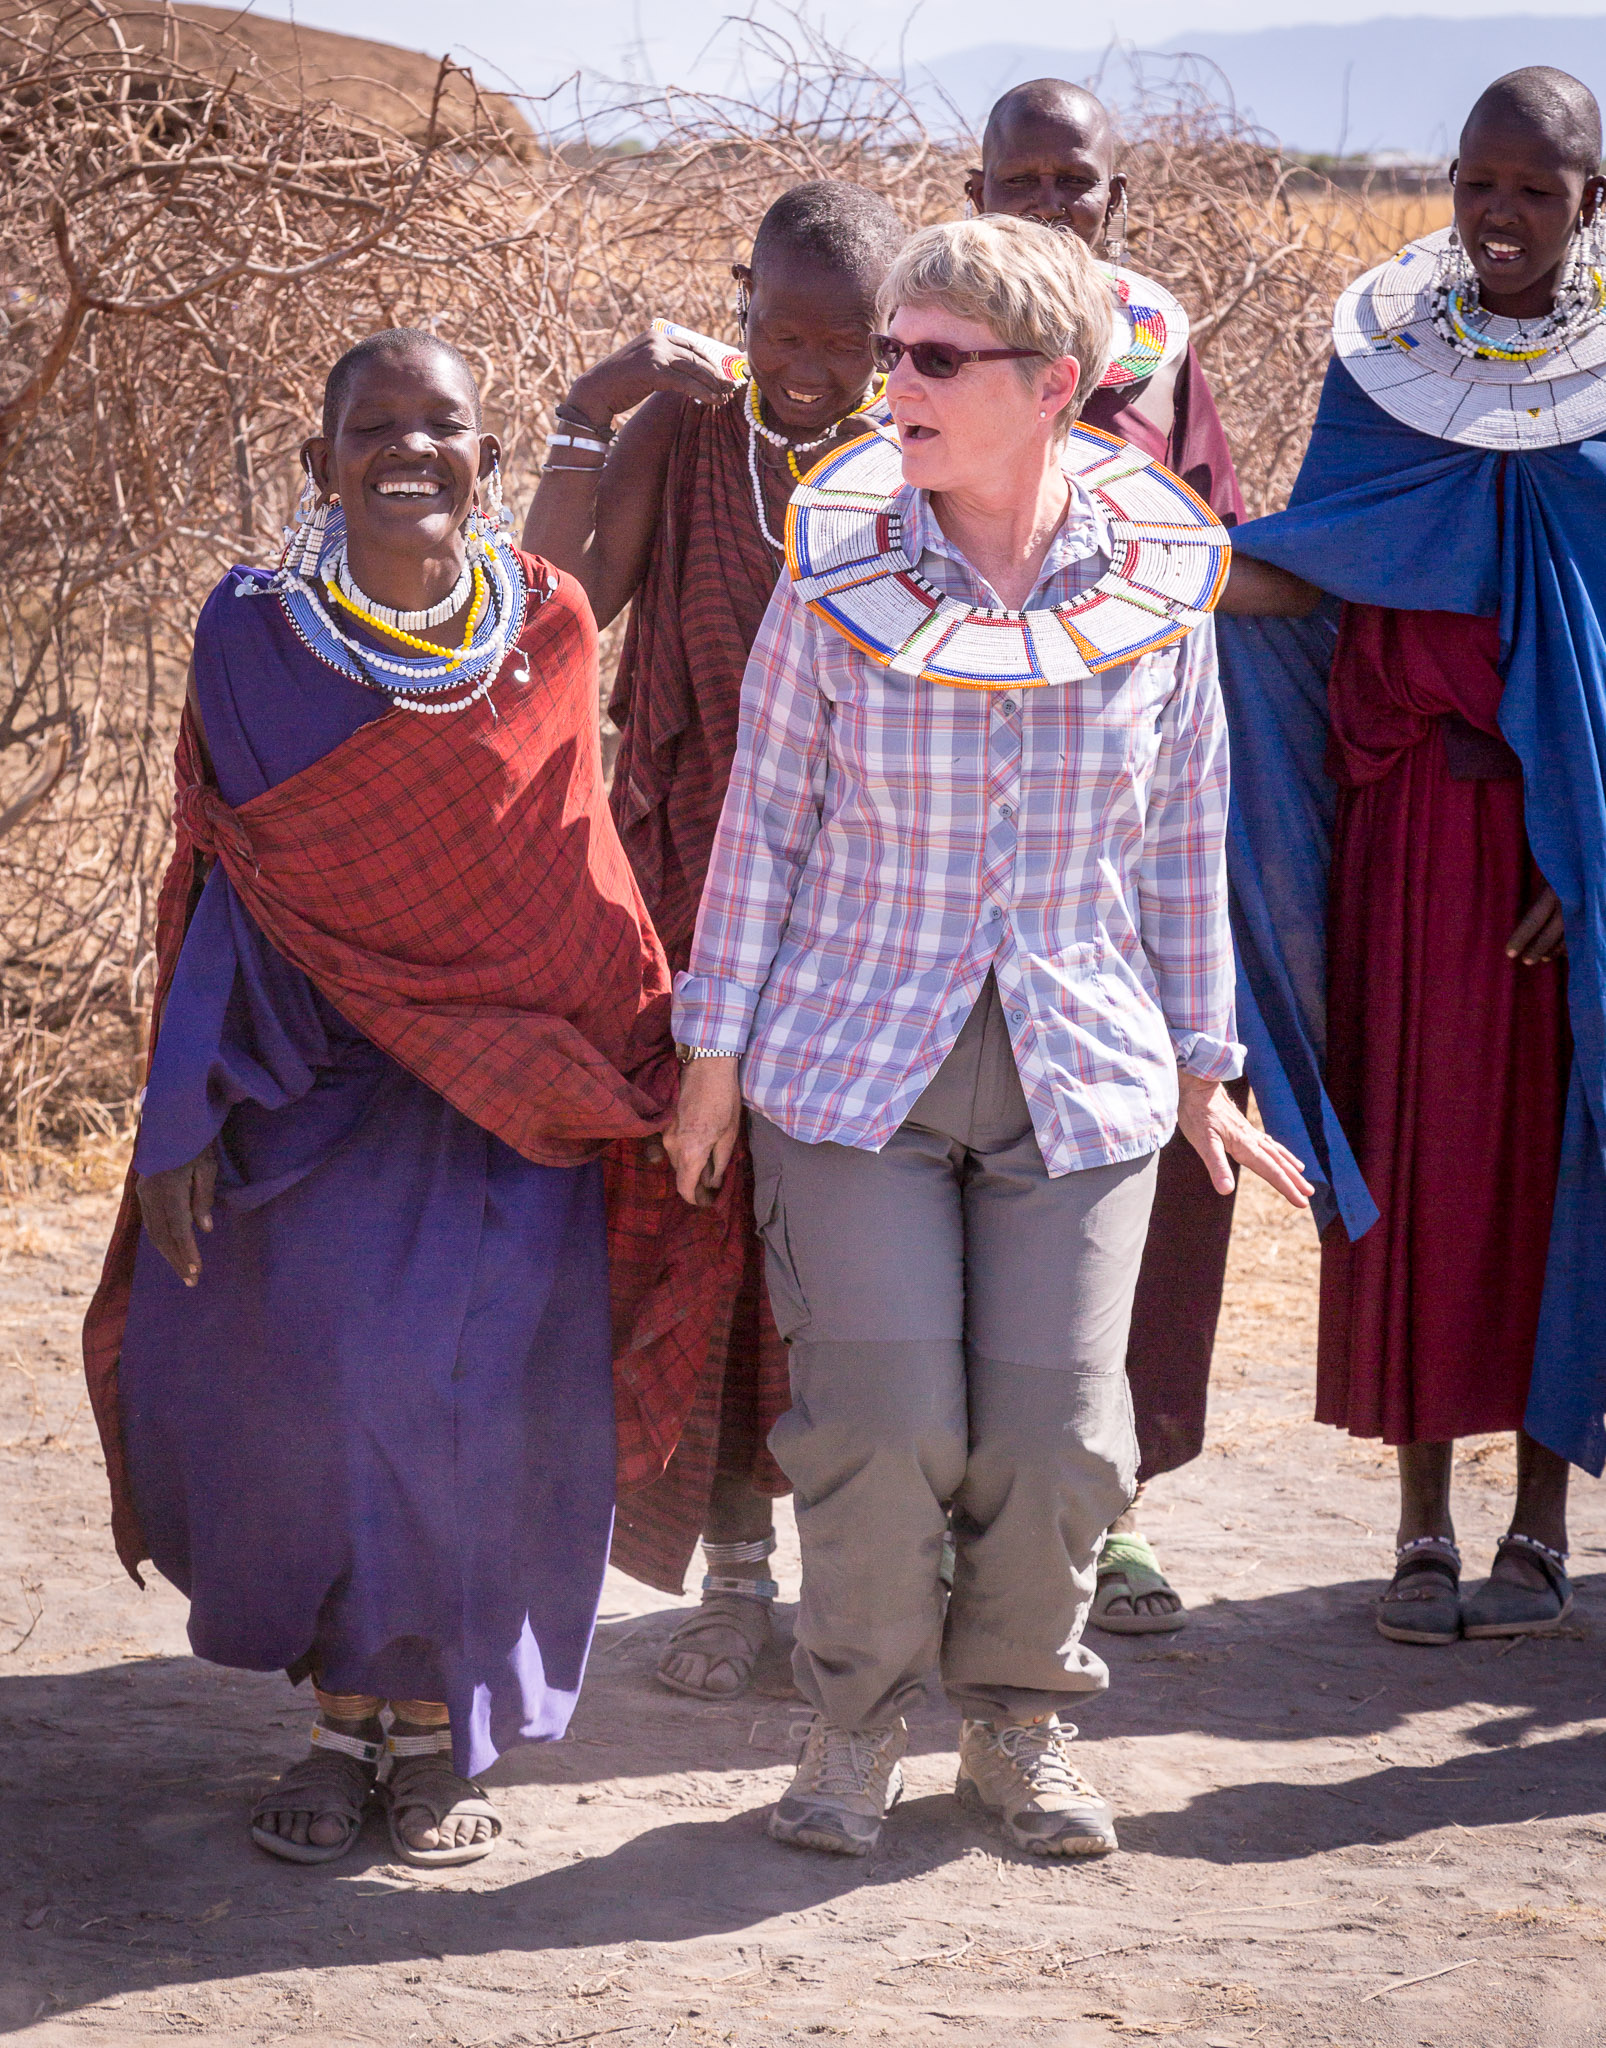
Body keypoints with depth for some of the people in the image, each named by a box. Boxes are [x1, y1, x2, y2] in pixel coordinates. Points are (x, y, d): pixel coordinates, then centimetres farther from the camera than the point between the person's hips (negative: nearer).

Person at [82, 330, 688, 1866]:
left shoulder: (548, 629, 2)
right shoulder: (253, 632, 0)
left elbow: (573, 875, 11)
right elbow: (222, 889, 2)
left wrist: (640, 1048, 7)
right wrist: (185, 1115, -4)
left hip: (504, 1086, 0)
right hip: (312, 1076, 0)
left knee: (472, 1382, -12)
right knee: (304, 1377, -12)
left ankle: (435, 1728, 6)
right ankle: (342, 1716, 7)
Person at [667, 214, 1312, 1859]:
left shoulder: (1154, 586, -2)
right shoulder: (837, 572, -6)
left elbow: (1182, 842, 9)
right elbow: (764, 817, 2)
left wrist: (1203, 1067, 12)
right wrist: (716, 1048, 3)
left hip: (1078, 1072, 1)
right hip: (857, 1055, -1)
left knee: (1057, 1430, -2)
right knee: (881, 1419, -9)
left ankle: (1018, 1721, 22)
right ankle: (855, 1717, 15)